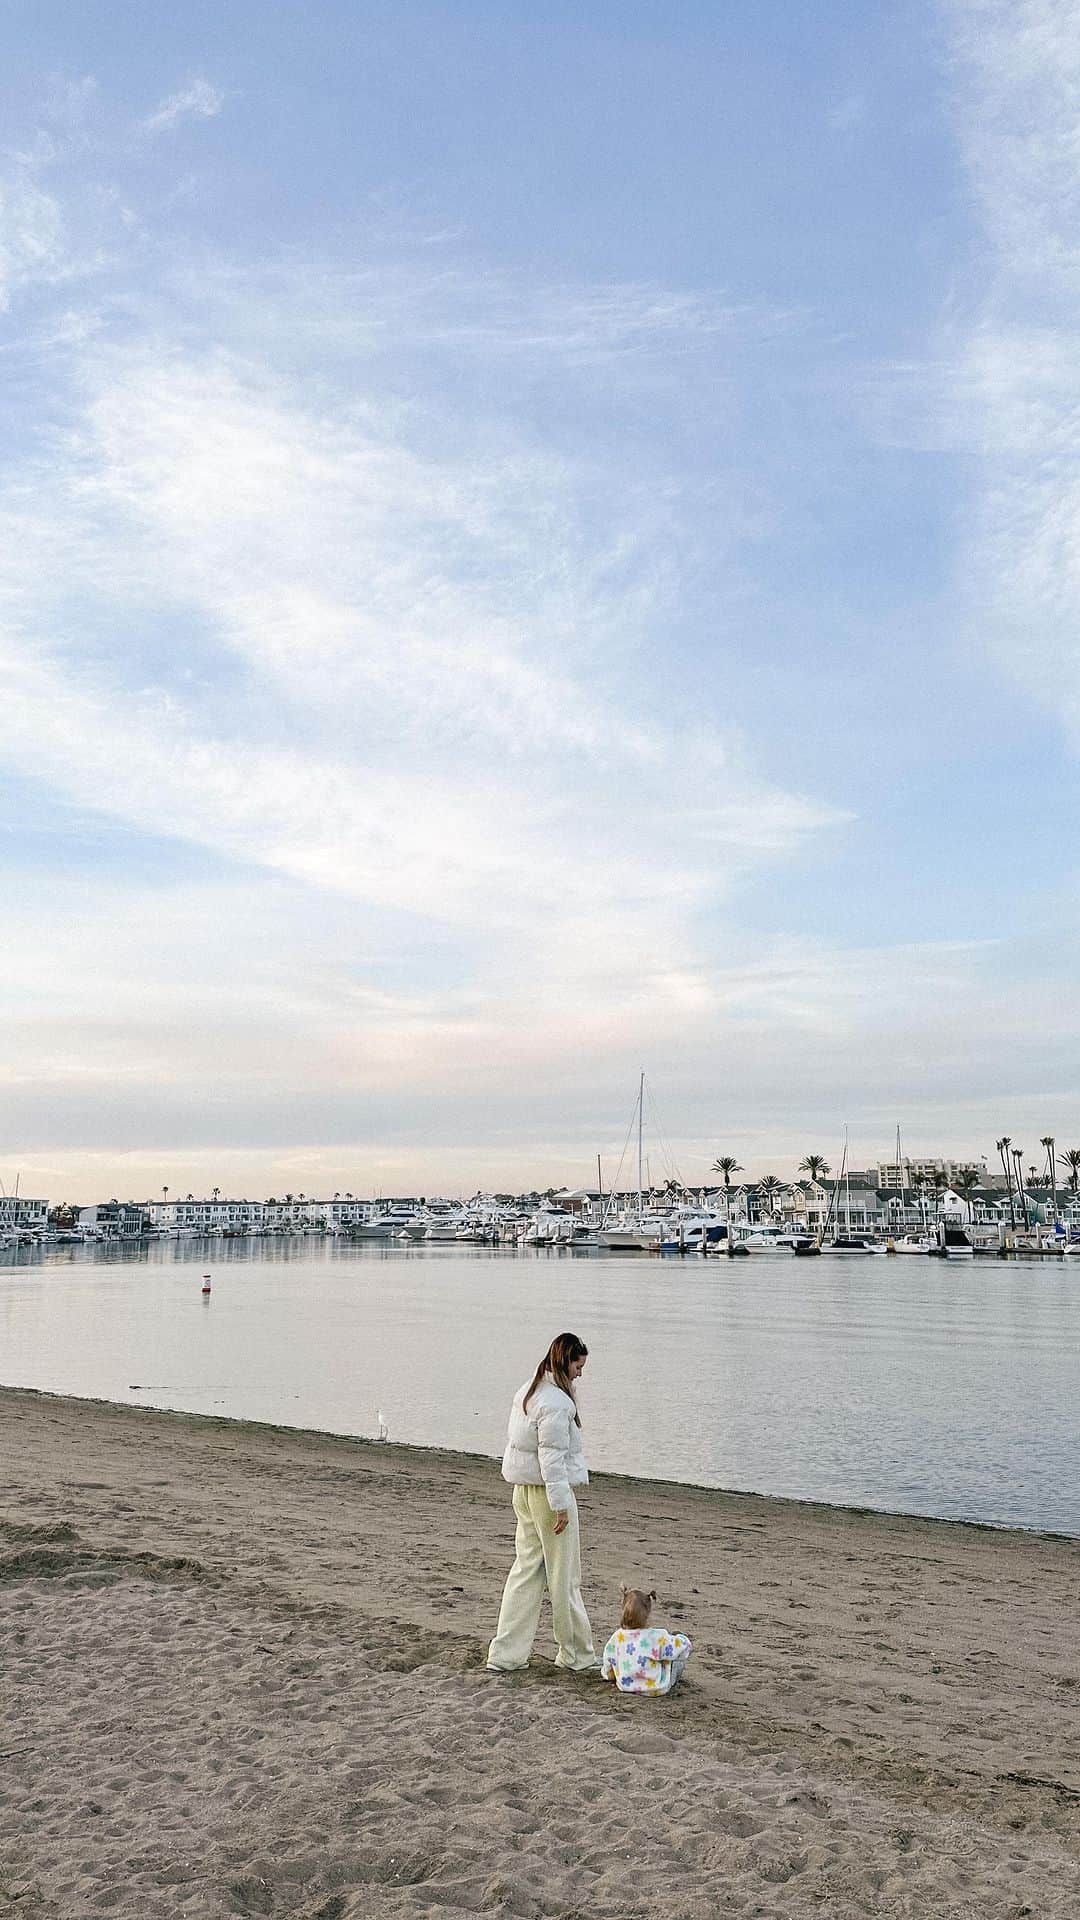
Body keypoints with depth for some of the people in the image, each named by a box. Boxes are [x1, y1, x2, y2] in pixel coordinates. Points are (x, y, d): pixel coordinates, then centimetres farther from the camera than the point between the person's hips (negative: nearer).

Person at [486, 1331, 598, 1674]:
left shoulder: (526, 1393, 11)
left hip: (524, 1491, 9)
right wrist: (560, 1504, -18)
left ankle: (506, 1654, 13)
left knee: (526, 1569, 12)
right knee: (563, 1576, 4)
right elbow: (552, 1457, -21)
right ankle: (577, 1654, 16)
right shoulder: (556, 1402, -19)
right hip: (547, 1492, -9)